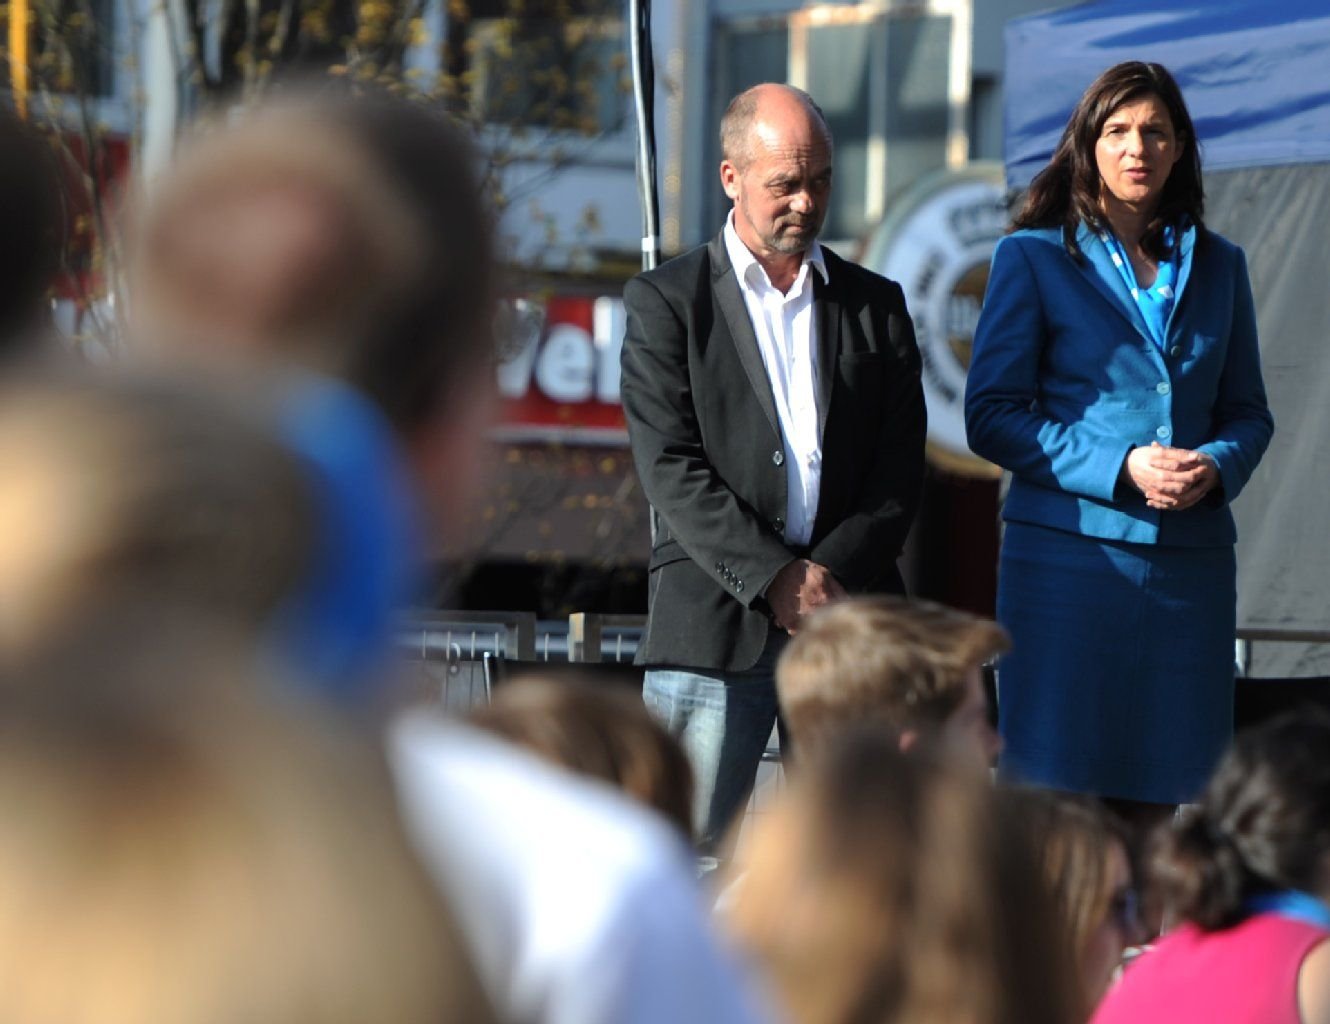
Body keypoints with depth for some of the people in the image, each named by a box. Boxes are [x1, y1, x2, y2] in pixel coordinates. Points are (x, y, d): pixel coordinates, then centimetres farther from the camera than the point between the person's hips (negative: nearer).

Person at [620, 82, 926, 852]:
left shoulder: (876, 305, 16)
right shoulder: (667, 302, 6)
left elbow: (901, 468, 8)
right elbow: (672, 470, -4)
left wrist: (831, 574, -7)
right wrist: (775, 579, -13)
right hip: (716, 623, -2)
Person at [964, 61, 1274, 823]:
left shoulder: (1218, 266, 15)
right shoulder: (1035, 258, 4)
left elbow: (1249, 411, 17)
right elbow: (992, 415, -2)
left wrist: (1216, 466, -6)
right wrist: (1120, 467, -13)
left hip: (1190, 557, 3)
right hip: (1069, 552, -3)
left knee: (1153, 801, 4)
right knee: (1057, 795, -6)